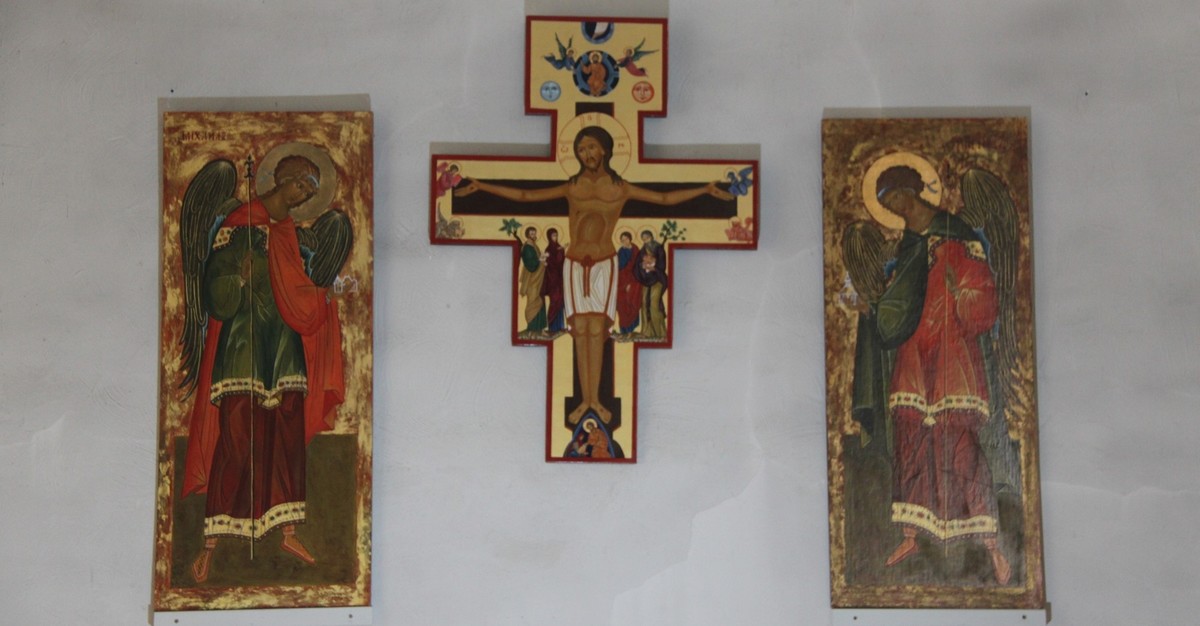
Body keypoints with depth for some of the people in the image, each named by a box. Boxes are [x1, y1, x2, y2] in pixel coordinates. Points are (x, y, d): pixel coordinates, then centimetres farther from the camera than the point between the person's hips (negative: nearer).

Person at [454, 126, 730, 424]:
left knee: (596, 329, -11)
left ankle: (595, 399, -8)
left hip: (603, 265, -1)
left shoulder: (620, 188, 3)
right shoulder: (572, 187, 5)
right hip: (574, 264, 1)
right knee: (580, 329, -5)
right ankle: (585, 400, -3)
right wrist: (482, 186, 4)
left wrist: (704, 189, -2)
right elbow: (524, 195, 7)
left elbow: (665, 198, 5)